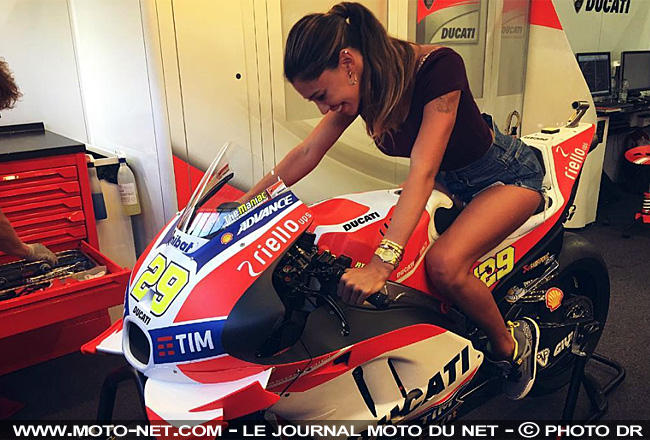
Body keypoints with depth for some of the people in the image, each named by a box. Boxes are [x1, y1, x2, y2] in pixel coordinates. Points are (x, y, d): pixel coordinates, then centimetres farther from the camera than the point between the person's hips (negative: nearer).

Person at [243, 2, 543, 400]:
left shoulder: (438, 66, -32)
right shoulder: (362, 83, -11)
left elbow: (422, 171, -40)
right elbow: (308, 152, -5)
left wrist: (381, 264, -46)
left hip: (506, 174, -7)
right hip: (448, 179, 7)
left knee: (443, 265, -32)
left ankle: (510, 344, -1)